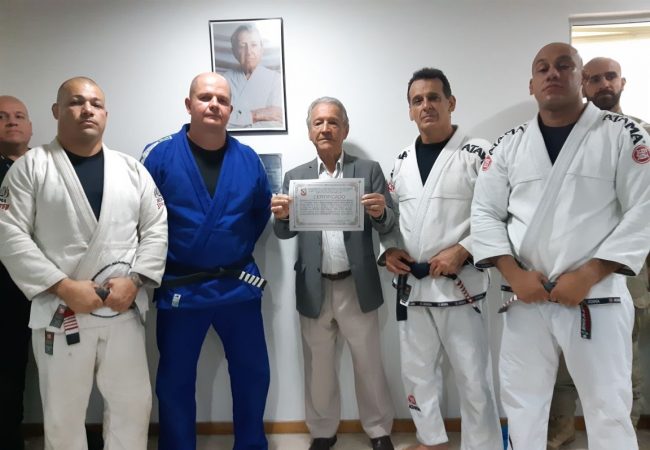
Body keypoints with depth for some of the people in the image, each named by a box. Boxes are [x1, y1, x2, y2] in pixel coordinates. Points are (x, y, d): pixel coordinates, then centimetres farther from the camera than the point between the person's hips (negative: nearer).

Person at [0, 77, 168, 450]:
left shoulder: (132, 169, 7)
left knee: (134, 403, 12)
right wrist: (63, 287, -15)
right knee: (64, 413, 13)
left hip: (124, 309, 2)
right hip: (60, 312, -2)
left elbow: (156, 228, 3)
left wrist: (133, 280, -10)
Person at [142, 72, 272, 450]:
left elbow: (263, 211, 13)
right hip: (179, 288, -2)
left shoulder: (248, 159, 1)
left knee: (253, 373, 14)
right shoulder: (160, 155, -7)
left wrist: (240, 248, 5)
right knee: (175, 380, 11)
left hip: (239, 285, 3)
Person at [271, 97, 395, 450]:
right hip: (314, 289, 2)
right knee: (319, 367, 15)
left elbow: (388, 226, -4)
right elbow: (284, 232, 0)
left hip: (357, 287, -1)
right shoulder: (295, 177, 6)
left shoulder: (369, 171, 1)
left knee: (369, 364, 12)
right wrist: (281, 215, -22)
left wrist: (380, 212, -26)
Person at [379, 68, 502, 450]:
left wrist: (461, 251, -20)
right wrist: (389, 249, -1)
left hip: (460, 286, -6)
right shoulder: (402, 160, 10)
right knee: (417, 371, 19)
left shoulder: (478, 153, -7)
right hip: (411, 285, 6)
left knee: (473, 378, 6)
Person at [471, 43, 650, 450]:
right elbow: (485, 213, 5)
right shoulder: (510, 144, 7)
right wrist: (513, 274, -8)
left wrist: (587, 276, -14)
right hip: (526, 298, 3)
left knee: (609, 410, 9)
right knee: (522, 404, 14)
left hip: (597, 299, -2)